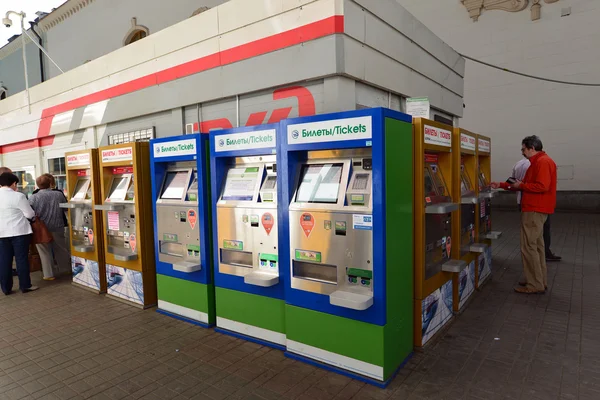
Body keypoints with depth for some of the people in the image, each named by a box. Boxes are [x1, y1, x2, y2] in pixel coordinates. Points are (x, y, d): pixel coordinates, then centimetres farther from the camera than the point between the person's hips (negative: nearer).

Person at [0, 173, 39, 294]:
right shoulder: (18, 196, -13)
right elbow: (30, 214, -8)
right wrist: (34, 214, 13)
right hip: (19, 231, -5)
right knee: (22, 259, 4)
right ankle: (25, 286, 11)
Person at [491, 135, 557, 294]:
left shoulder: (543, 162, -14)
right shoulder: (537, 162, 19)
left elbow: (542, 186, -25)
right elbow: (526, 185, 22)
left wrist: (521, 185, -12)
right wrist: (501, 185, 17)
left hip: (534, 210, -11)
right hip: (534, 209, 11)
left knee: (528, 247, -7)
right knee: (536, 246, 15)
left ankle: (535, 285, -1)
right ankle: (540, 281, 23)